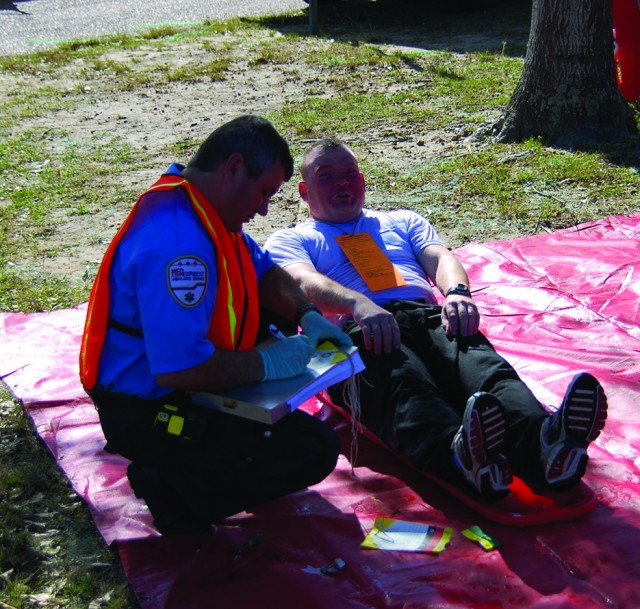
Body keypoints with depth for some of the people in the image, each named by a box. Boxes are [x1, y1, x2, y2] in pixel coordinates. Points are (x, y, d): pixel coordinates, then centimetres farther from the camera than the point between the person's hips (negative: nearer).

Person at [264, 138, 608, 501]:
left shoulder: (403, 222, 38)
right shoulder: (289, 241, 26)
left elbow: (439, 258, 18)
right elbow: (304, 282, 2)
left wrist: (457, 291, -9)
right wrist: (358, 304, -21)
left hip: (428, 317, 3)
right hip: (355, 331, -3)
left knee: (480, 364, -34)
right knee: (403, 384, -40)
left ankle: (542, 442, -64)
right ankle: (459, 454, -71)